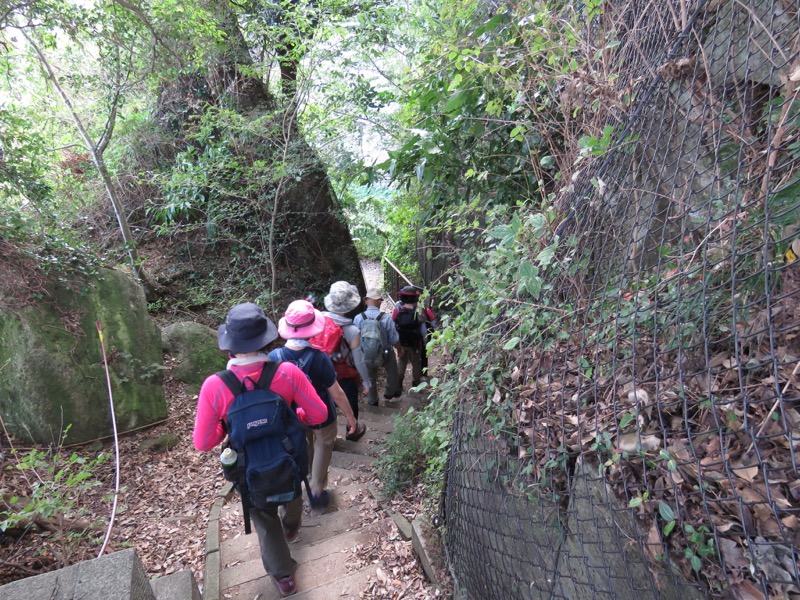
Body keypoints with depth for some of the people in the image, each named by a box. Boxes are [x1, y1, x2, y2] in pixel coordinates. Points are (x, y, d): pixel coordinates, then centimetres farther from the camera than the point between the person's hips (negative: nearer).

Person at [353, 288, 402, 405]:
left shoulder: (358, 318, -21)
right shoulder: (386, 318, -25)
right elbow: (394, 339, -16)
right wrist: (400, 349, 5)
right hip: (385, 353, -2)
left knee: (370, 377, 26)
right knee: (392, 370, 30)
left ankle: (372, 400, 43)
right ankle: (391, 392, 46)